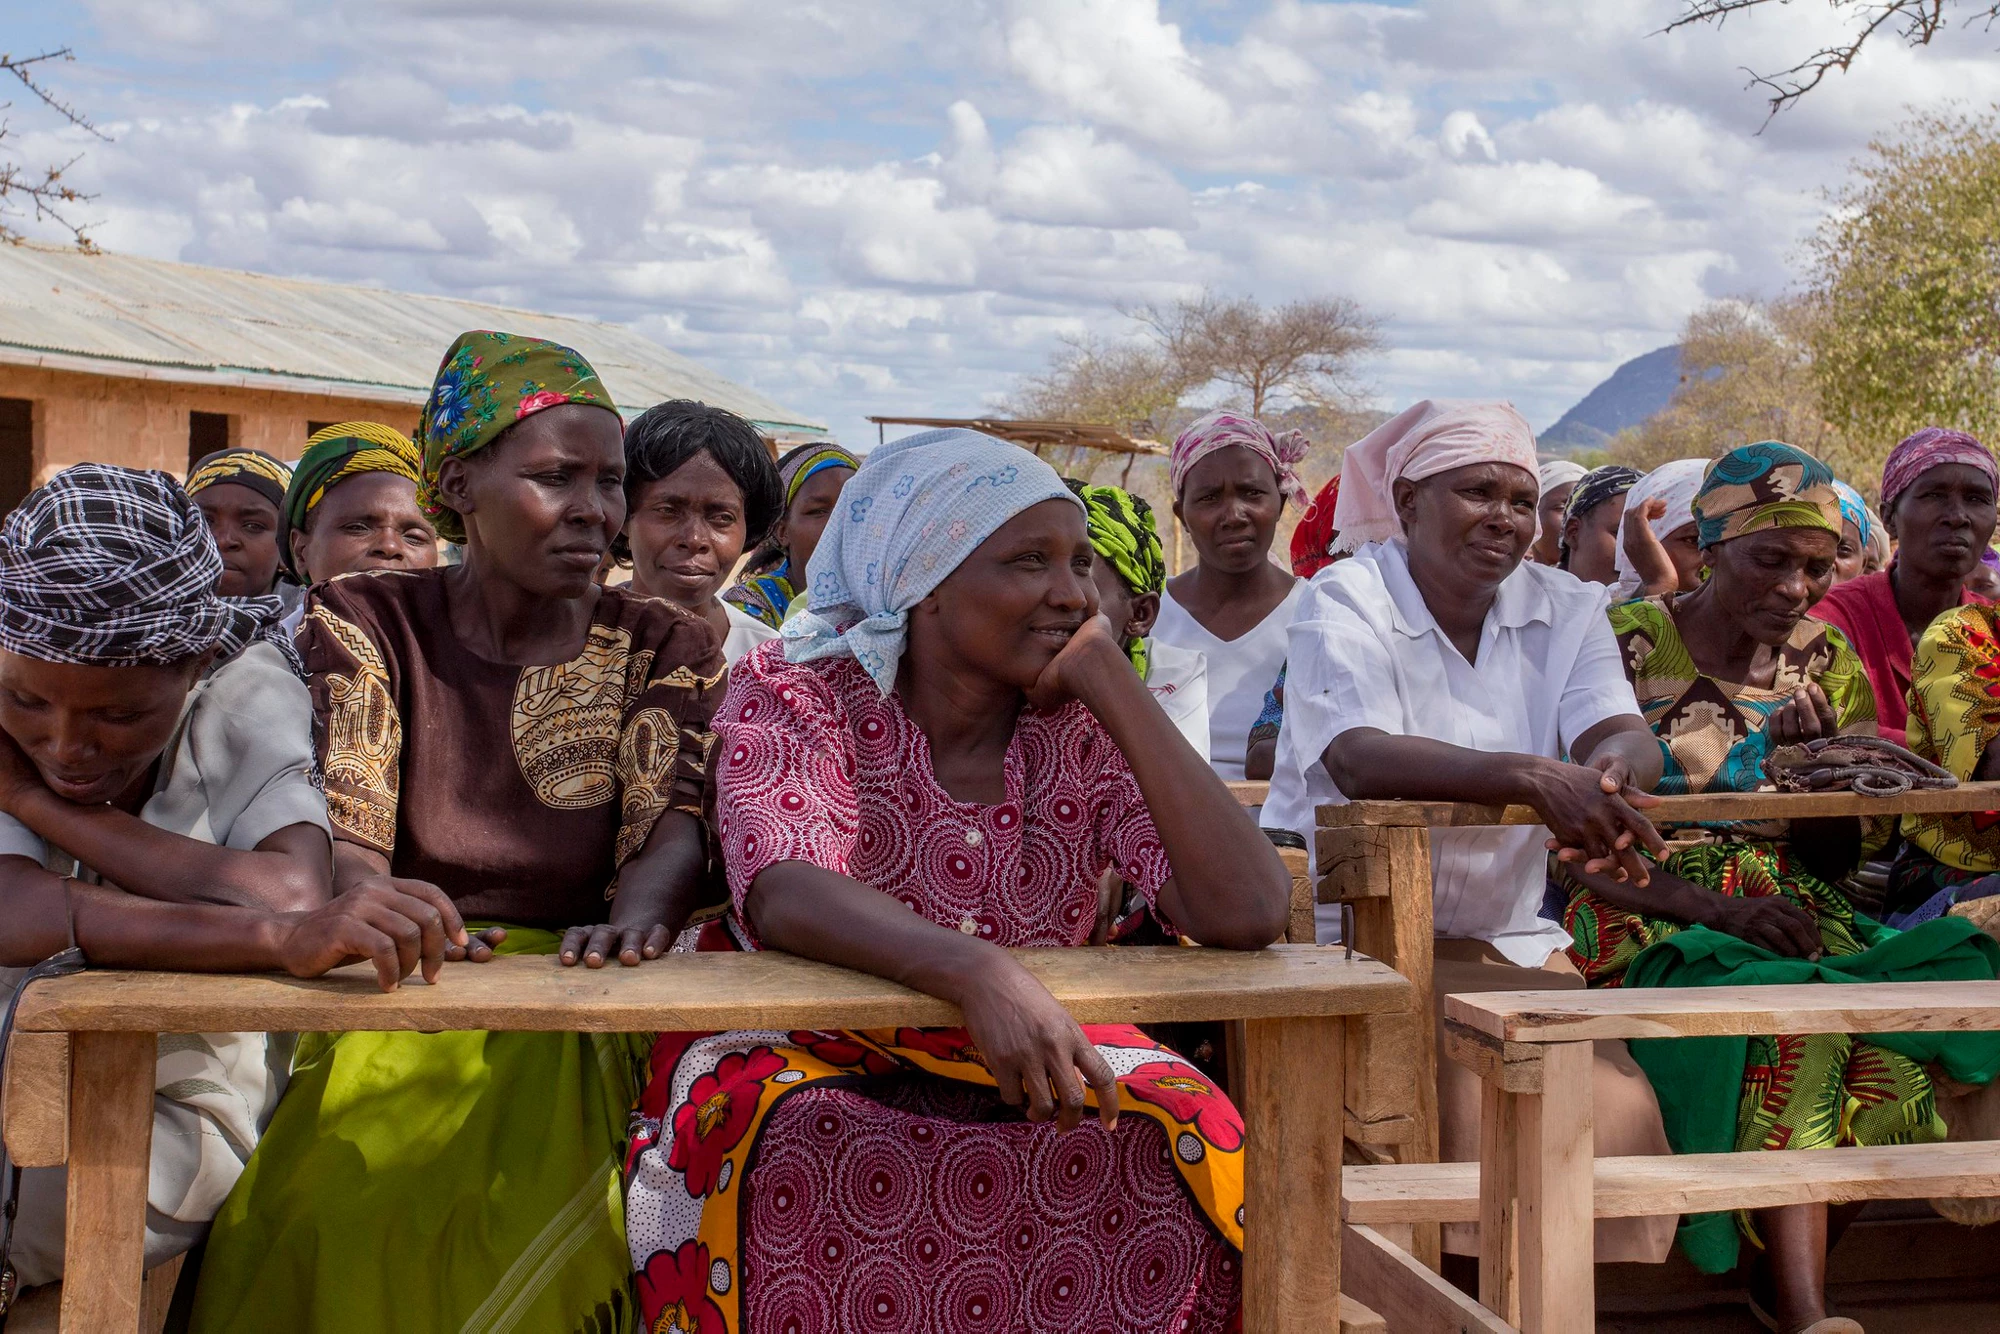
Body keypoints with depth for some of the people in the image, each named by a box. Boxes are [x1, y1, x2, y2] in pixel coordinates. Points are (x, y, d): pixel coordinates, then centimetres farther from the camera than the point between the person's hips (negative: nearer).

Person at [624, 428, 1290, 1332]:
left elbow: (1245, 917, -19)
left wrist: (1114, 684, -19)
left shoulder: (1088, 726, -4)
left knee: (1191, 1137, -24)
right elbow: (786, 896, -30)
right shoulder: (792, 692, -10)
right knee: (791, 1154, -35)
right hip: (808, 1052, -2)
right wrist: (976, 971, -48)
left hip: (1035, 1057, 3)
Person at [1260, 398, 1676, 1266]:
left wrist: (1611, 769, -34)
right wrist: (1534, 779, -40)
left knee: (1613, 1108, -16)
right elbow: (1359, 757, -25)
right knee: (1475, 1104, -26)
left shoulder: (1564, 609, 9)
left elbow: (1622, 735, -8)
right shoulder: (1346, 604, -7)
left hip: (1506, 941, 5)